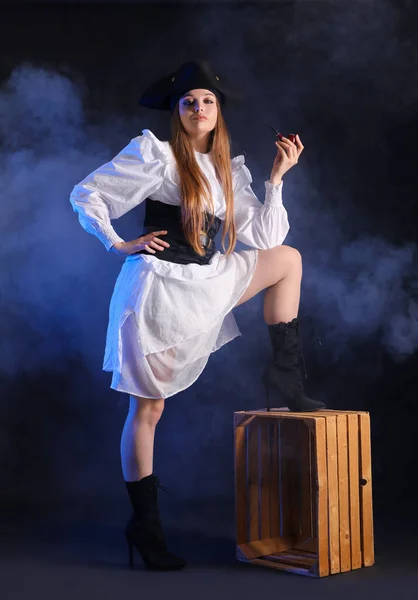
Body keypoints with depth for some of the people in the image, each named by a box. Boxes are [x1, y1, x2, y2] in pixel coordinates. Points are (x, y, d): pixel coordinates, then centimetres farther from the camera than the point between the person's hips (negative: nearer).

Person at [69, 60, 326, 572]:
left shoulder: (230, 171, 12)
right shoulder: (155, 155, -5)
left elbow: (263, 236, 7)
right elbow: (84, 195, -3)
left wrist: (277, 177, 3)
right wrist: (120, 245, -9)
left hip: (206, 283, 6)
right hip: (156, 287, -6)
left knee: (287, 257, 10)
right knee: (148, 409, 0)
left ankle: (285, 378, 7)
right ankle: (144, 524, 15)